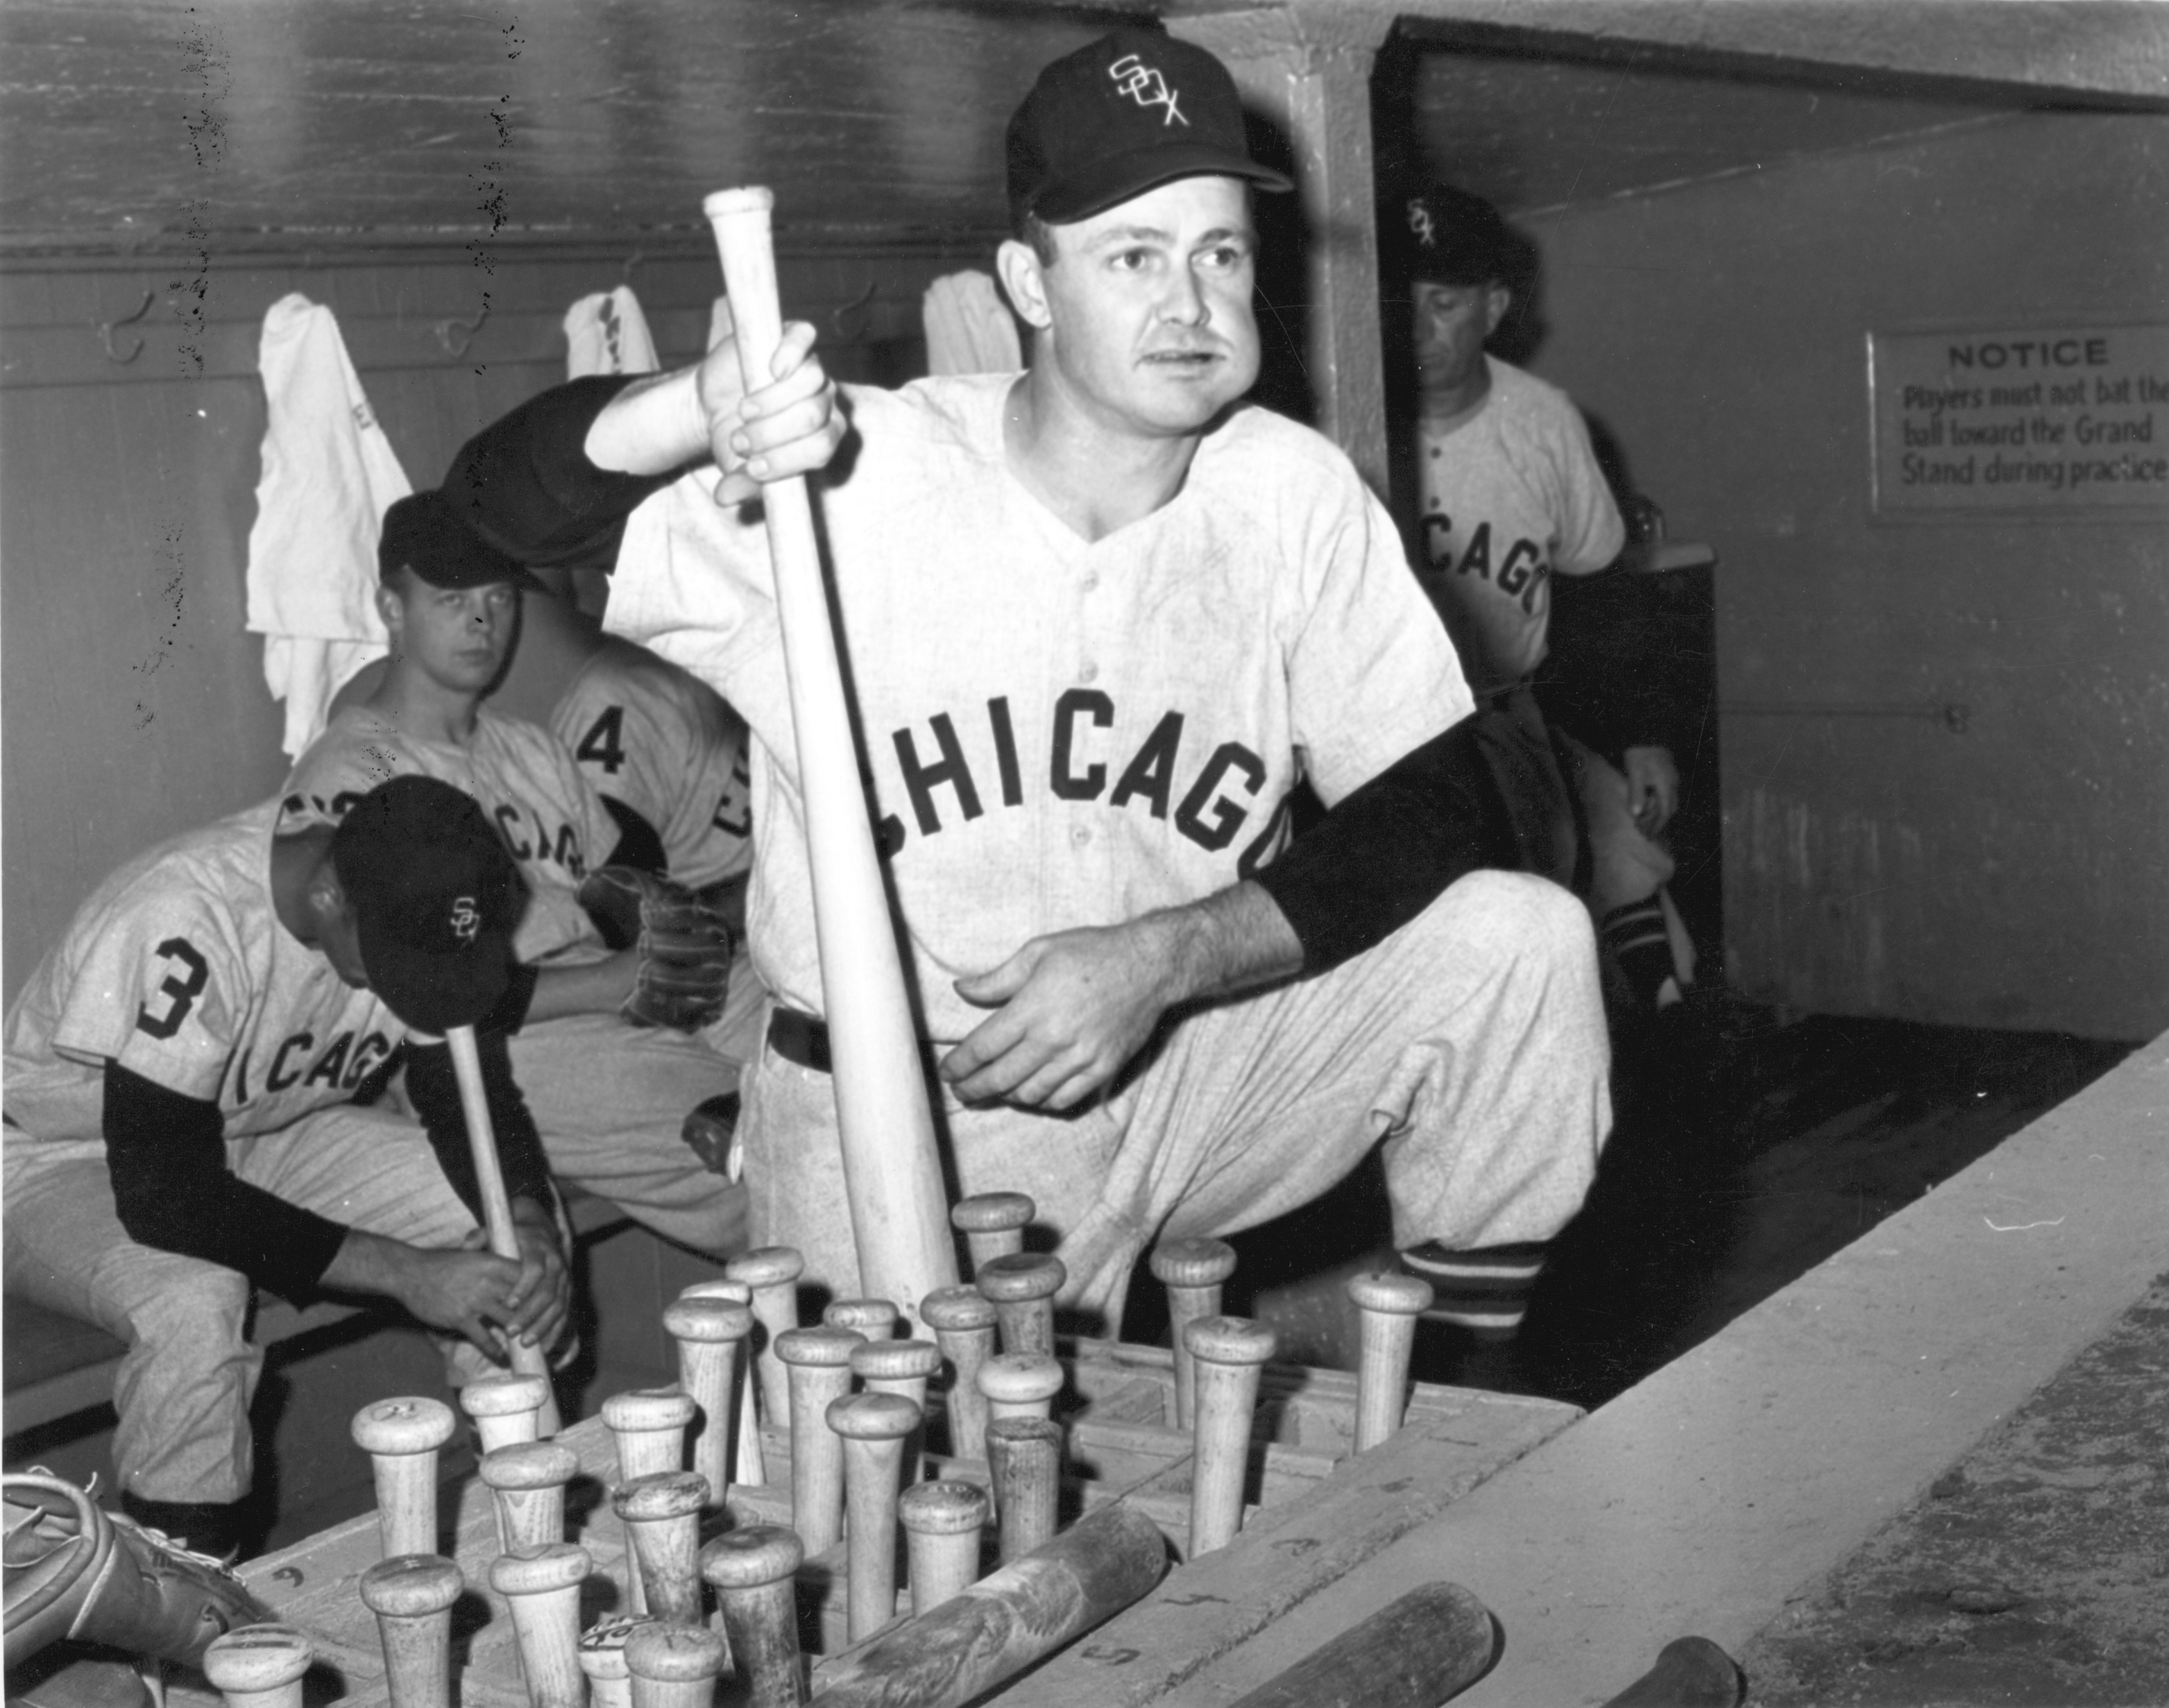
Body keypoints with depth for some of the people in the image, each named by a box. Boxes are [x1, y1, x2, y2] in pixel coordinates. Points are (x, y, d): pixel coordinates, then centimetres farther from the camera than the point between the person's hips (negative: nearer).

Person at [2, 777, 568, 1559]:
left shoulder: (413, 909, -16)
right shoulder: (188, 930, -37)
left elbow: (473, 1088, -6)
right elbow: (165, 1197, -38)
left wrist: (528, 1225, -27)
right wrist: (404, 1273, -39)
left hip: (261, 1134, 6)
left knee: (513, 1211, -11)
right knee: (193, 1303, -38)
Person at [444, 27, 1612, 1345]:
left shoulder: (1299, 494, -7)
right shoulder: (854, 474, -14)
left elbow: (1428, 817, -8)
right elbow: (499, 502, -17)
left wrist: (1162, 958, -23)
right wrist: (701, 405, -39)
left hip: (1187, 1073, 2)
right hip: (893, 1135, -2)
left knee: (1519, 941, -15)